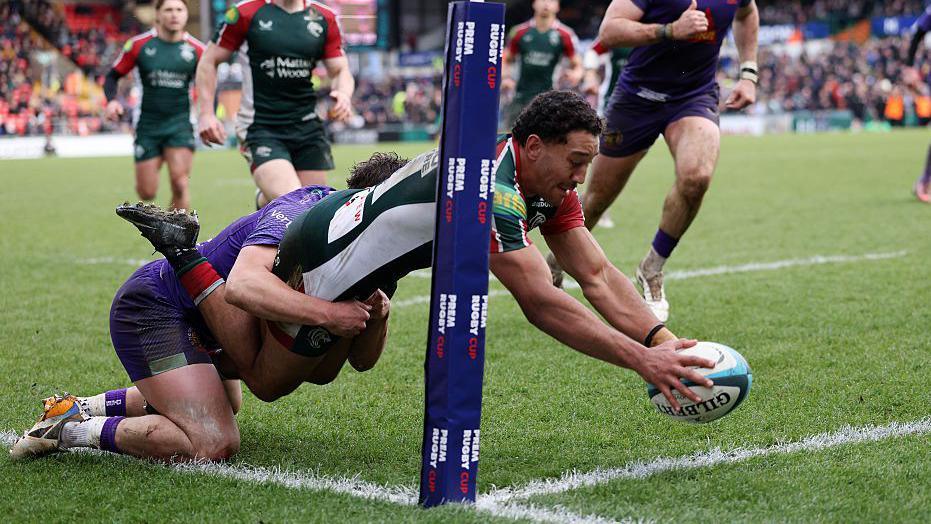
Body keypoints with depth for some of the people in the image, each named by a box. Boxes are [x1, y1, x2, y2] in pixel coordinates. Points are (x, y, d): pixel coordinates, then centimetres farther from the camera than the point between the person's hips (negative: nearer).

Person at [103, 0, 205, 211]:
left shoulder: (196, 49, -1)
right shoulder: (139, 44, -3)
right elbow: (112, 76, 5)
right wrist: (111, 100, -14)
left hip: (180, 124, 0)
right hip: (148, 127, 0)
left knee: (179, 185, -16)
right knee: (146, 193, 2)